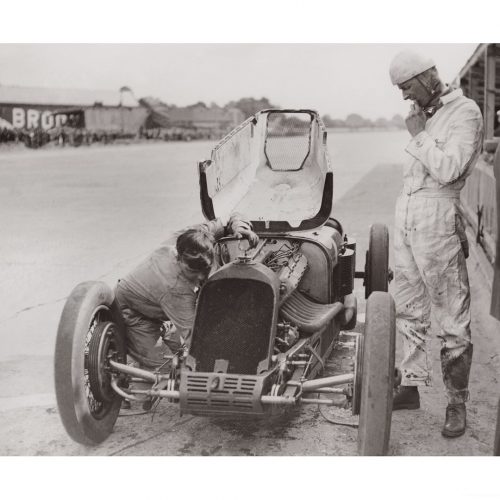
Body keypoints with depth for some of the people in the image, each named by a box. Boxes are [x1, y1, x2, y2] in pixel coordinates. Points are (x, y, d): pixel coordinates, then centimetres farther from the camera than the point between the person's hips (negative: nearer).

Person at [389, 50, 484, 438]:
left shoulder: (465, 112, -9)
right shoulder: (423, 113, 13)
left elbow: (447, 169, -21)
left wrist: (418, 134, -11)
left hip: (437, 219, -8)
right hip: (406, 215, 8)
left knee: (453, 320, 0)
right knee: (409, 311, 14)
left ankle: (457, 404, 11)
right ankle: (411, 387, 27)